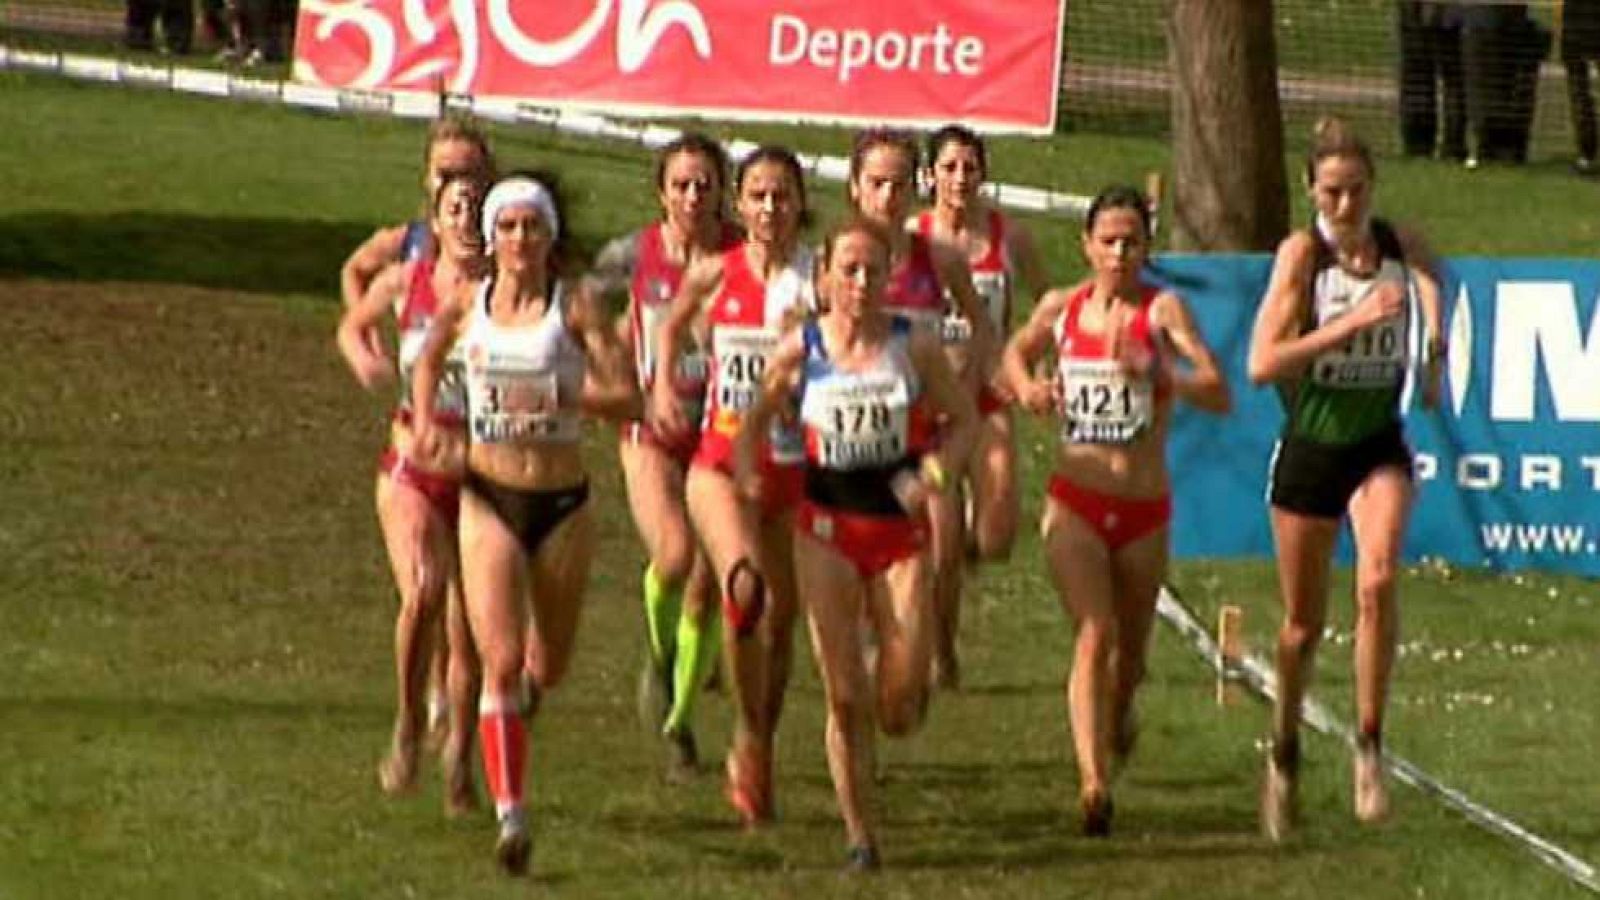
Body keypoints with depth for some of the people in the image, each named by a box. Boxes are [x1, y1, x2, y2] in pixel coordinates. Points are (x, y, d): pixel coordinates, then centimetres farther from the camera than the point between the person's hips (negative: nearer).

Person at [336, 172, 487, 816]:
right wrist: (363, 359, -1)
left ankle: (461, 753, 27)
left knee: (469, 631, 4)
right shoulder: (405, 283, 0)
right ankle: (408, 726, -5)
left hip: (482, 478, 0)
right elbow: (352, 326, 19)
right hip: (413, 472, 0)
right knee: (423, 594, -25)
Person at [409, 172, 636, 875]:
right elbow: (429, 357, 22)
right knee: (501, 661, -14)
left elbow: (626, 398, -13)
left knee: (547, 665, 15)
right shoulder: (466, 304, 1)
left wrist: (558, 396, -27)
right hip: (489, 499, 0)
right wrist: (425, 420, 6)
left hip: (564, 503, 0)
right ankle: (510, 814, -15)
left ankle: (523, 693, 52)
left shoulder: (576, 305, -6)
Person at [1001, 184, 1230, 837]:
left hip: (1144, 510, 0)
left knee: (1131, 648, 12)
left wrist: (1158, 374, -35)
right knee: (1095, 634, -17)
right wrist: (1024, 385, 0)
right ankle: (1093, 780, -24)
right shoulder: (1061, 308, 3)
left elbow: (1219, 395, -18)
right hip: (1076, 502, 0)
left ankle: (1118, 716, 48)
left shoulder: (1161, 310, -7)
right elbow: (1016, 349, 23)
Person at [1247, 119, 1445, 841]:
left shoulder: (1399, 245, -4)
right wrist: (1350, 323, -29)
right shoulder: (1303, 252, -14)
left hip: (1379, 450, 1)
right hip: (1309, 449, -1)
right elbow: (1261, 364, -24)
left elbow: (1431, 276, 23)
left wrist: (1436, 342, 6)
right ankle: (1284, 755, 34)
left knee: (1378, 579, -26)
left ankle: (1370, 745, -15)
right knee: (1303, 625, 10)